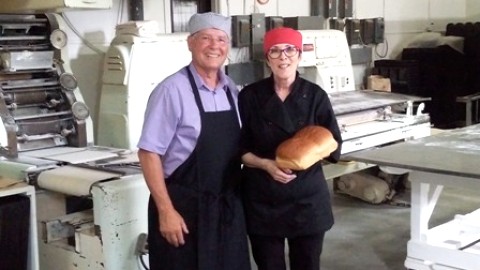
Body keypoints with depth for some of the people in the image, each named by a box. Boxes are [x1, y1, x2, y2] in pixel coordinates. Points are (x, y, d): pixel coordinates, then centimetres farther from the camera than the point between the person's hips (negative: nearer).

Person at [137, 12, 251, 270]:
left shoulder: (232, 90, 5)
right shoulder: (172, 90, -14)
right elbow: (149, 152, -14)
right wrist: (166, 211, -16)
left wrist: (236, 197, 11)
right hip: (184, 206, -6)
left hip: (228, 206, 6)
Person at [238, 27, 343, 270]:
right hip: (262, 199, 0)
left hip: (307, 198, 1)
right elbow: (239, 149, 0)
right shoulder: (250, 96, -4)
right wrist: (266, 164, -18)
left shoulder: (315, 95, -3)